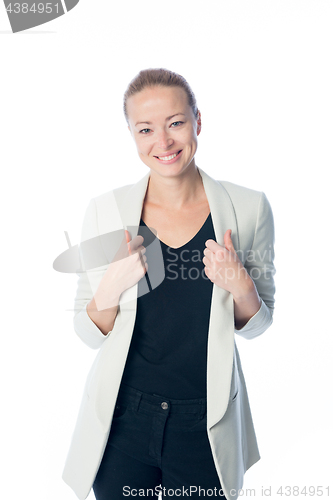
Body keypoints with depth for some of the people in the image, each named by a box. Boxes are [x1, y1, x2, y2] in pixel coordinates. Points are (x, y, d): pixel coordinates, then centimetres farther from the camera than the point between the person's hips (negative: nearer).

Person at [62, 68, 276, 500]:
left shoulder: (248, 207, -9)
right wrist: (112, 288, -24)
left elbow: (256, 325, 1)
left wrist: (242, 288, -20)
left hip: (206, 425, 0)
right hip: (122, 419, 0)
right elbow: (89, 334, -4)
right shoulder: (105, 211, -9)